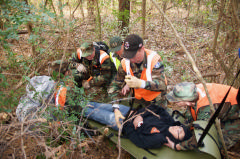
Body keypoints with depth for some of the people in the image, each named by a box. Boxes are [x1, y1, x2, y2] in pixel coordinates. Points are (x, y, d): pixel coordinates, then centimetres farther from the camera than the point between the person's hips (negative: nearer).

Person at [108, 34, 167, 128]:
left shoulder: (154, 59, -29)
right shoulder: (125, 63, -17)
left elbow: (162, 85, -40)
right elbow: (115, 85, -13)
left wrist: (140, 83, -59)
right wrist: (116, 109, -25)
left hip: (156, 99, -3)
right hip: (139, 98, 3)